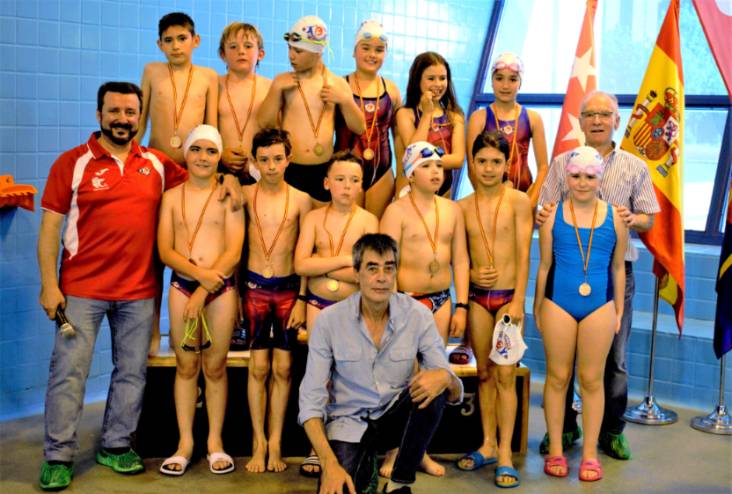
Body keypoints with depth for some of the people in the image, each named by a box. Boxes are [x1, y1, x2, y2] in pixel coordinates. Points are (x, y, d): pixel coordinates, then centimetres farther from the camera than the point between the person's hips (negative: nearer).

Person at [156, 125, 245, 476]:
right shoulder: (172, 197, 7)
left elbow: (234, 252, -6)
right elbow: (165, 251, 0)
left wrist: (204, 292, -12)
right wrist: (199, 273, -17)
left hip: (222, 288, -1)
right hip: (182, 286, 1)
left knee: (215, 367, 5)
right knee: (186, 366, 6)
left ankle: (215, 442, 16)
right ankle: (185, 443, 15)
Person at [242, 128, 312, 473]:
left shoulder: (301, 200, -1)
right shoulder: (245, 194, 0)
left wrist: (302, 298, -4)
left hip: (288, 288, 0)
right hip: (255, 287, 0)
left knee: (282, 367, 4)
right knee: (258, 366, 2)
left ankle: (275, 443, 13)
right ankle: (259, 442, 11)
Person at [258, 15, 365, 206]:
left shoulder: (337, 84, 4)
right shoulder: (283, 81, 2)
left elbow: (359, 128, 5)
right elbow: (263, 122, -3)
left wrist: (345, 100, -9)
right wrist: (276, 88, -10)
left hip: (323, 171, 1)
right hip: (288, 170, -1)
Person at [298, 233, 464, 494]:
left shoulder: (418, 315, -10)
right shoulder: (329, 320, -12)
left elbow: (456, 393, -10)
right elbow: (311, 400, -12)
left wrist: (446, 378, -36)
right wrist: (329, 463, -26)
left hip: (396, 416, 1)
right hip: (349, 422, -1)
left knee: (435, 388, -29)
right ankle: (365, 468, 11)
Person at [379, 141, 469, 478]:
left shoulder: (452, 210, 8)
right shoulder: (397, 210, -6)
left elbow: (460, 259, 9)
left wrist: (461, 307, 4)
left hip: (441, 301, 5)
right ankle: (394, 450, 10)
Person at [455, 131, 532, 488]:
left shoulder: (518, 201, -3)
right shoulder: (462, 207, 6)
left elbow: (523, 254, -7)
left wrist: (518, 301, -13)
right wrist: (470, 274, -10)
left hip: (508, 296, -3)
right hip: (477, 297, 3)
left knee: (505, 374, -5)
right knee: (484, 372, 10)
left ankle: (505, 454, 2)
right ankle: (488, 445, 21)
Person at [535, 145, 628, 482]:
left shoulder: (614, 217, 3)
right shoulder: (552, 215, 0)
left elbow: (618, 267, 10)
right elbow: (544, 265, 5)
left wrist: (619, 311, 10)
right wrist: (537, 308, 6)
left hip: (599, 306, 1)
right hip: (558, 305, 0)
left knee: (592, 380, 6)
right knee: (557, 377, 6)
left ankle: (590, 453, 16)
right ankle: (555, 450, 17)